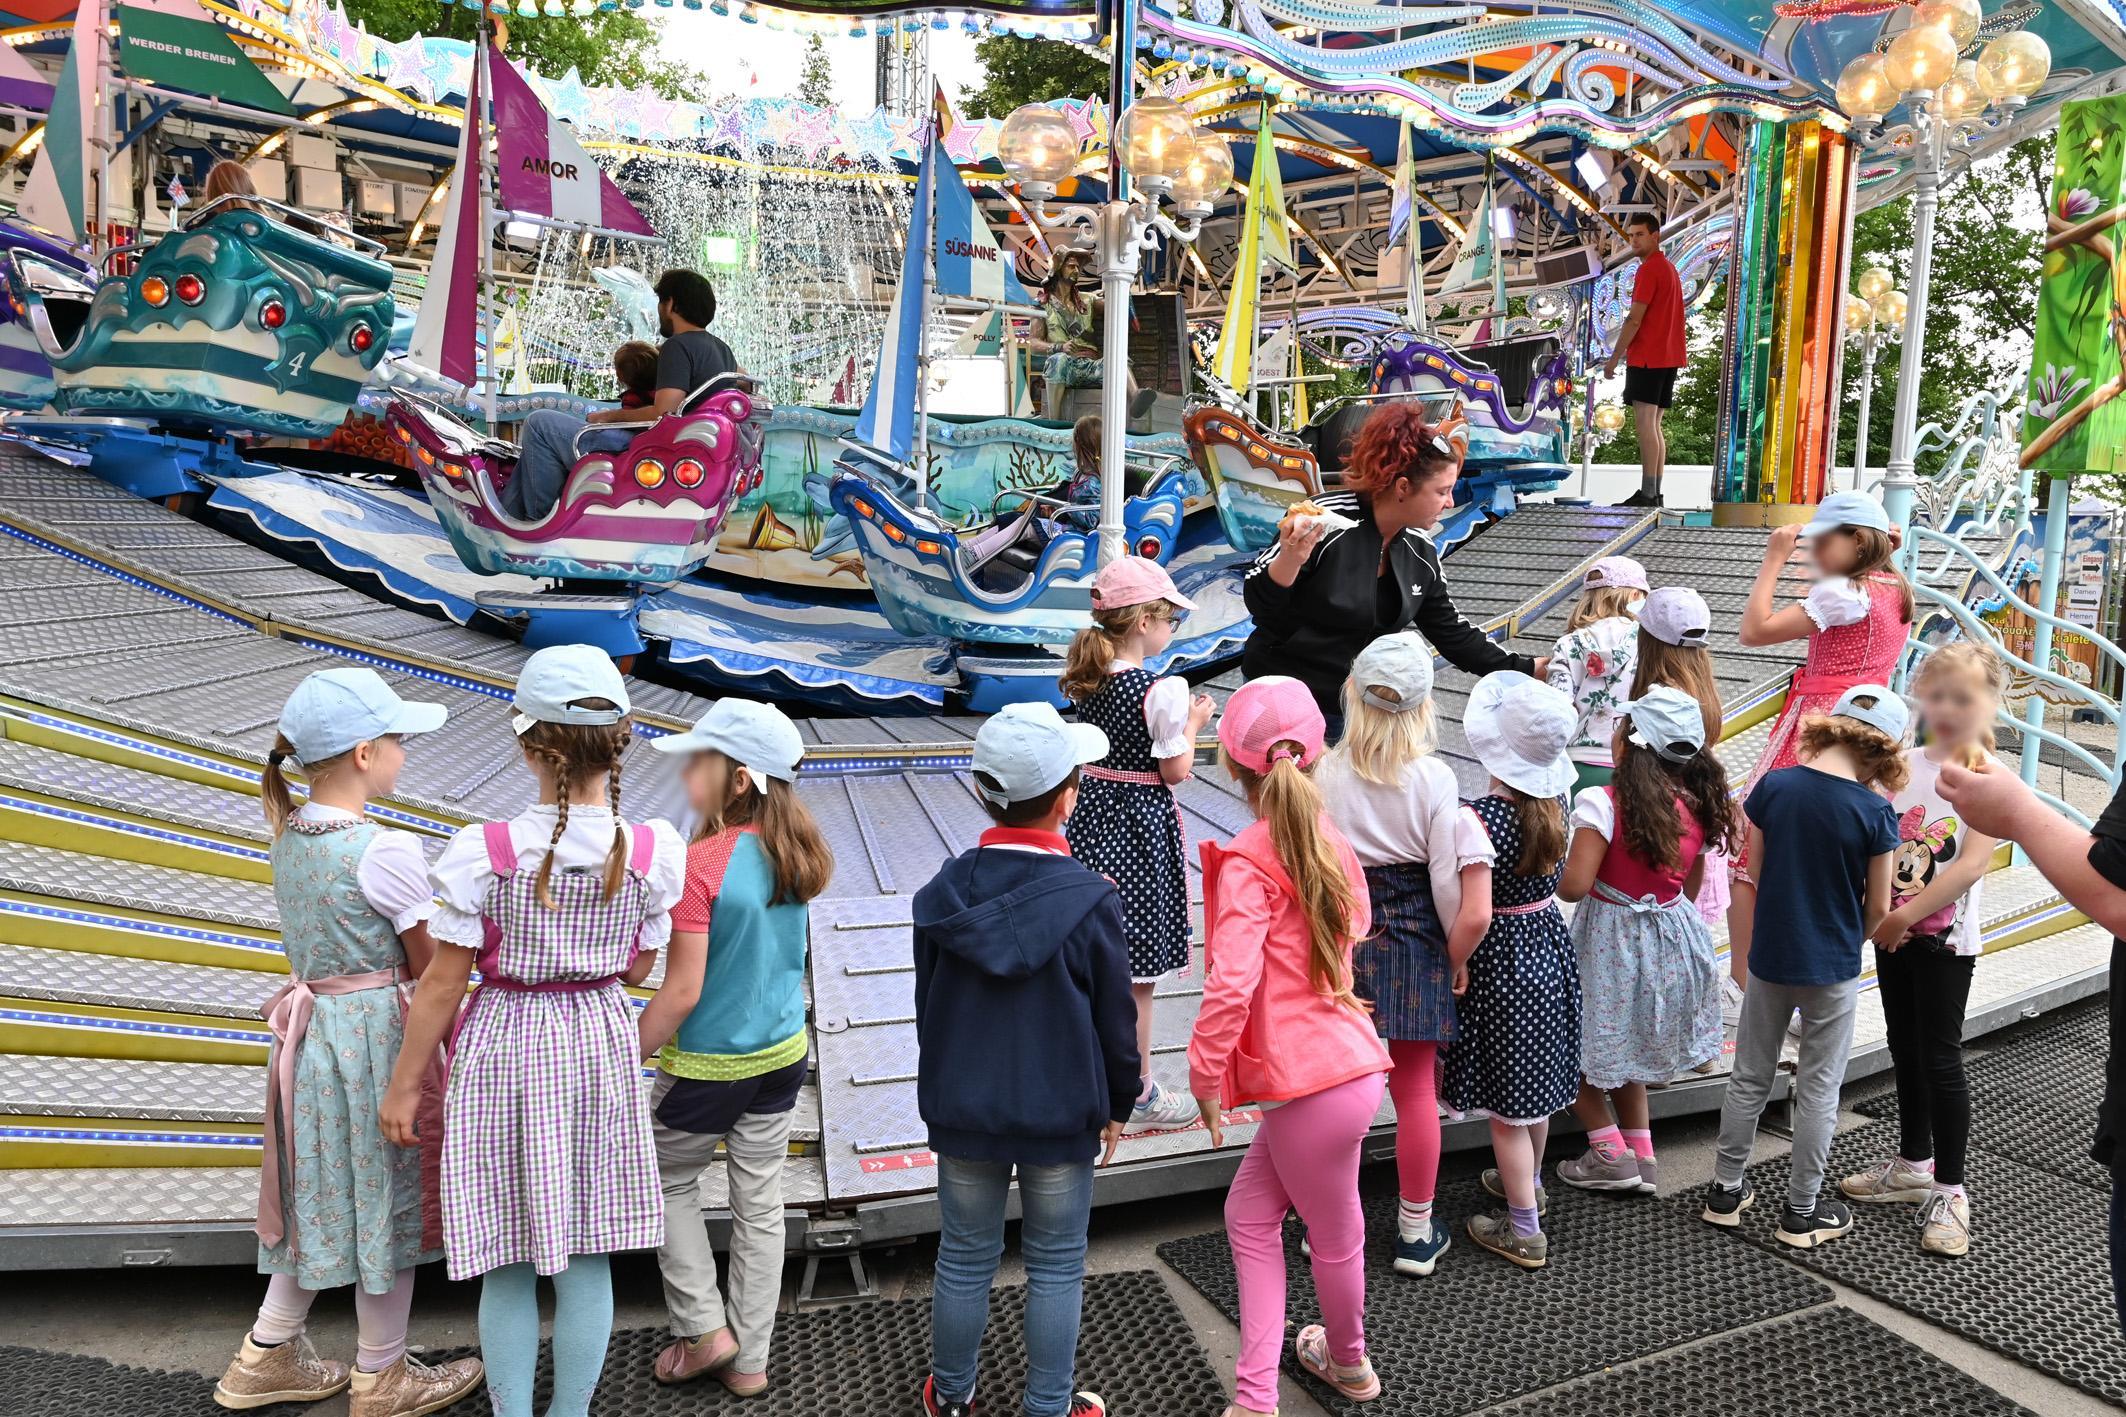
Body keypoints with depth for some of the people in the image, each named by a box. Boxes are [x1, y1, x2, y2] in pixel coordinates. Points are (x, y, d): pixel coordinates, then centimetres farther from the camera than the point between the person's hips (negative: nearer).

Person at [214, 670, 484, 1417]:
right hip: (374, 1035, -7)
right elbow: (432, 967, -14)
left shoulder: (290, 834, 2)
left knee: (325, 1191, 22)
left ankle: (267, 1355, 35)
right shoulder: (387, 851, -22)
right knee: (387, 1196, 9)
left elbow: (335, 933, 8)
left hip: (310, 1031, 7)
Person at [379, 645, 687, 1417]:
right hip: (601, 1048, 2)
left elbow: (442, 985, -11)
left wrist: (403, 1085, 1)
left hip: (505, 1051, -2)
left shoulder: (483, 853, -20)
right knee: (587, 1256, 16)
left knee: (509, 1264, 14)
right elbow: (635, 969, 0)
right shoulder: (654, 852, -13)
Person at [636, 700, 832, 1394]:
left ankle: (705, 1328, 21)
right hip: (783, 1052, 6)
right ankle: (749, 1359, 27)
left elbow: (681, 992, -21)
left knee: (667, 1180, 19)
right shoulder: (796, 854, -4)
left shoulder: (702, 863, -24)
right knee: (760, 1202, 15)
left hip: (708, 1063, -6)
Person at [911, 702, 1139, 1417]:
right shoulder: (1092, 900, -16)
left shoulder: (945, 890, -7)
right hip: (1062, 1114, -3)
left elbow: (927, 1004, 5)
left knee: (964, 1259, 17)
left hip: (962, 1109, 3)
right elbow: (1115, 1018, -7)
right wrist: (1117, 1107, 9)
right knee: (1056, 1266, 13)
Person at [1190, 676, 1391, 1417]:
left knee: (1333, 1234, 16)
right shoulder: (1328, 839, 5)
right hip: (1347, 1057, 8)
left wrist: (1205, 1073, -13)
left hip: (1311, 1082, -7)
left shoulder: (1248, 861, -19)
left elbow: (1231, 982, -26)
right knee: (1249, 1210, 17)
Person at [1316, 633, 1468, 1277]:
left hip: (1341, 941, 1)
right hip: (1413, 947, -1)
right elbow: (1448, 886, -10)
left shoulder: (1324, 774, -12)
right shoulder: (1435, 779, -13)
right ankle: (1415, 1233, 24)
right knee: (1416, 1091, 12)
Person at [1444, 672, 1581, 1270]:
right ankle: (1528, 1184, 47)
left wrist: (1453, 965, -15)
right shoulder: (1551, 804, -5)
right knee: (1535, 1085, 26)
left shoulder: (1477, 819, -27)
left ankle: (1524, 1230, 22)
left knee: (1506, 1106, 9)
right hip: (1550, 948, 8)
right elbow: (1554, 877, 7)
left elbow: (1474, 917, -31)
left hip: (1500, 966, -7)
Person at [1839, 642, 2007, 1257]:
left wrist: (1907, 914, -22)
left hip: (1945, 939, -5)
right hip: (1892, 932, 6)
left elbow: (1973, 863, -21)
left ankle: (1949, 1191, 11)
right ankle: (1913, 1164, 33)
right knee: (1905, 1049, 17)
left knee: (1940, 1057, -1)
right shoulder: (1903, 765, 3)